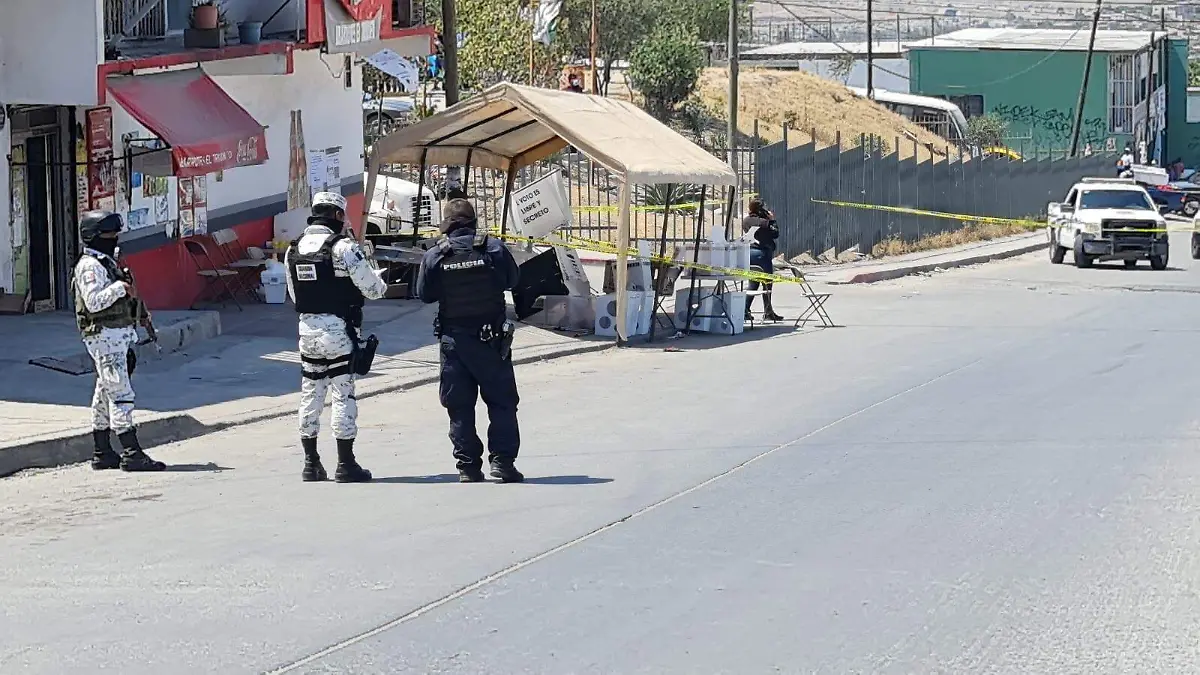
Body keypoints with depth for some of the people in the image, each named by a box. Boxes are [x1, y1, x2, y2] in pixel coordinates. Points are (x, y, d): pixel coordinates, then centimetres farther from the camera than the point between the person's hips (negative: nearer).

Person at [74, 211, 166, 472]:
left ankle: (102, 454, 16)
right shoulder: (90, 266, -12)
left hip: (118, 335, 10)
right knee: (121, 393, -14)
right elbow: (93, 301, -24)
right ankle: (131, 453, -17)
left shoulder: (107, 262, 19)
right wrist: (119, 288, -28)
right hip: (104, 335, -10)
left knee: (105, 394, 12)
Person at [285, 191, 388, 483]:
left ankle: (311, 463, 17)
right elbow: (372, 289, -11)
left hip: (307, 329, 6)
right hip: (339, 330, -6)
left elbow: (294, 295, 13)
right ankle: (345, 464, 1)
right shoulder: (343, 246, -14)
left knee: (310, 395, 13)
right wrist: (380, 278, 11)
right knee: (343, 395, 0)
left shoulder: (294, 250, 7)